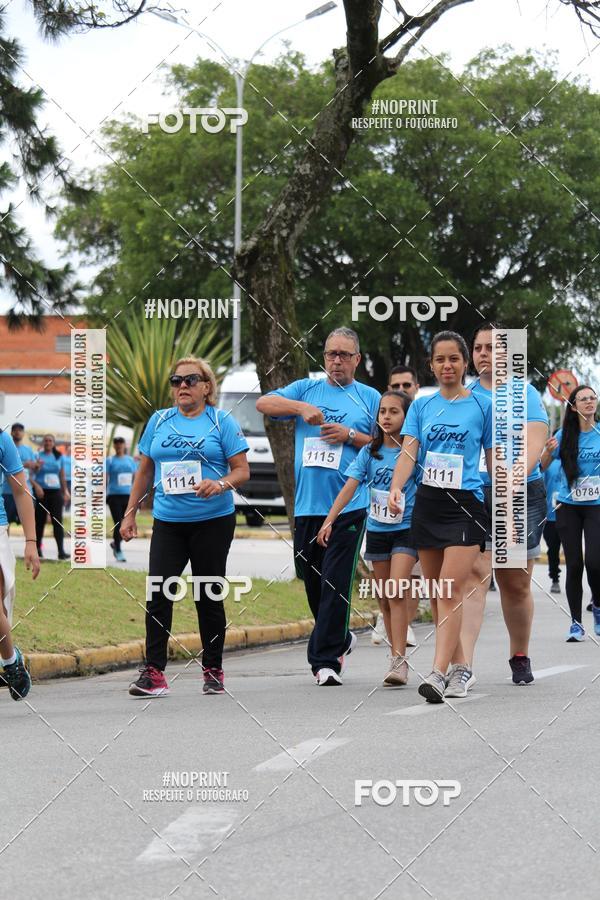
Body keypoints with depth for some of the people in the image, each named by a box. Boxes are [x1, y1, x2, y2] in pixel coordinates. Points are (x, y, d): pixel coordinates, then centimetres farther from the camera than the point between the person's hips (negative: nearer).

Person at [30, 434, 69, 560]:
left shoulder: (59, 457, 11)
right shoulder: (38, 456, -1)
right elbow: (30, 475, -6)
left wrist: (65, 491, 14)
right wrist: (36, 486, -21)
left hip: (55, 492, 2)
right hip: (41, 492, -2)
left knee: (57, 521, -7)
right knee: (40, 521, 5)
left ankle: (61, 551, -13)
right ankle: (37, 549, 18)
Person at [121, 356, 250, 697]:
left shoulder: (222, 422, 0)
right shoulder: (159, 421, 10)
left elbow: (242, 470, -3)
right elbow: (145, 471, 17)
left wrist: (220, 484, -23)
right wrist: (131, 513, 13)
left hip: (213, 521, -2)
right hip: (167, 522, 3)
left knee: (208, 596, 4)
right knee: (158, 594, -9)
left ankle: (213, 671, 15)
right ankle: (154, 673, -9)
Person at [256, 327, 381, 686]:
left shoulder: (370, 397, 8)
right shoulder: (306, 389, 13)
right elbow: (263, 403, 3)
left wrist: (351, 436, -10)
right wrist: (301, 407, -11)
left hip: (348, 505, -3)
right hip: (307, 505, 4)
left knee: (336, 583, -10)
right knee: (312, 581, 9)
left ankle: (327, 659, -8)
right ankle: (341, 639, 31)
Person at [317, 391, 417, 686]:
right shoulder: (369, 452, 3)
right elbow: (349, 487, -3)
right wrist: (329, 521, -12)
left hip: (406, 529, -5)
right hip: (377, 529, 5)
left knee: (396, 592, -18)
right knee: (384, 598, 8)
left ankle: (399, 660, -19)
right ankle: (397, 660, 16)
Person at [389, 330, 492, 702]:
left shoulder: (482, 406, 2)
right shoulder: (421, 407, 9)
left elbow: (495, 461, 4)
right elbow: (409, 452, 0)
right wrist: (396, 488, -19)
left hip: (466, 505, -4)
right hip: (427, 505, 5)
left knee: (451, 591, -16)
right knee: (435, 594, 8)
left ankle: (439, 673, -22)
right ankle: (461, 667, 21)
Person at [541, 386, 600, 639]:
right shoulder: (565, 435, -1)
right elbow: (541, 467, 4)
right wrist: (548, 451, -15)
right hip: (568, 507, 1)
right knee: (574, 564, 0)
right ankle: (576, 623, 9)